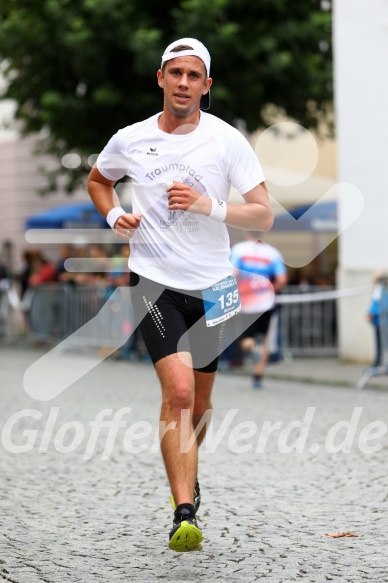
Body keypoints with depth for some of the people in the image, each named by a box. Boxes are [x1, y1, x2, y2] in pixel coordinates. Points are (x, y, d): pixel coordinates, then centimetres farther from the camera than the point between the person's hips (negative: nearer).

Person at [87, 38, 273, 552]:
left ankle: (186, 474, 43)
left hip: (211, 286, 2)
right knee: (178, 391, -19)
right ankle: (185, 514, -20)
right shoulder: (129, 141, 0)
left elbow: (264, 215, -6)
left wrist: (210, 205, -20)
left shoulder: (227, 140, -4)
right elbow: (97, 180, 21)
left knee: (200, 401, 14)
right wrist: (114, 215, 2)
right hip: (154, 280, -2)